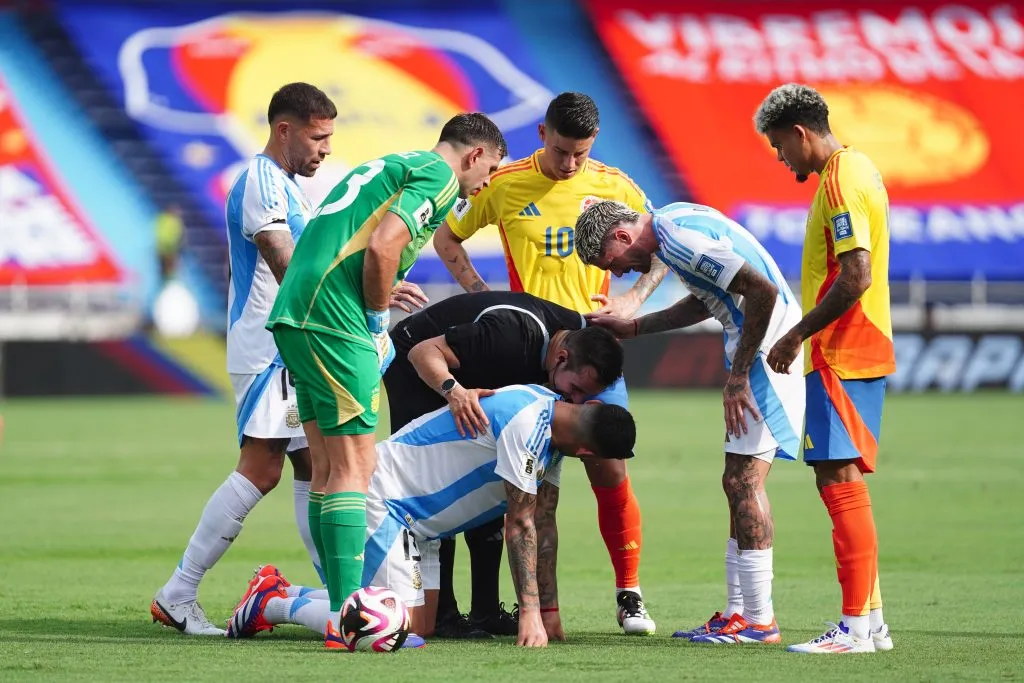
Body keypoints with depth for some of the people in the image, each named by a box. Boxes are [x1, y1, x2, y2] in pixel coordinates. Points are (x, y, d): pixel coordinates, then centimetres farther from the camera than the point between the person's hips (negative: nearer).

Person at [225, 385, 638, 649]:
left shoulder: (554, 423, 5)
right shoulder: (527, 425, -26)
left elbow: (544, 523, 10)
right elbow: (520, 524, -25)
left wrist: (549, 610, 9)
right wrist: (530, 612, -24)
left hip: (418, 524, 11)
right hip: (383, 498, -11)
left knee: (422, 626, 10)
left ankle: (282, 594, 21)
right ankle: (272, 604, -3)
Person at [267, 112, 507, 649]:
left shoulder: (395, 165, 26)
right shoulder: (440, 176, -2)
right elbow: (382, 246, -16)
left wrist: (381, 302, 17)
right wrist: (378, 318, -4)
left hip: (293, 313, 9)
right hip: (332, 318, -9)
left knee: (328, 467, 12)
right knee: (354, 466, -9)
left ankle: (340, 605, 15)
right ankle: (348, 615, -13)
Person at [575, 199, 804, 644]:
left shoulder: (681, 241, -18)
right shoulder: (670, 221, 13)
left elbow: (763, 291, -25)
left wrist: (738, 377, -18)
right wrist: (631, 329, 29)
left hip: (769, 350, -10)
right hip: (759, 352, 10)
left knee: (744, 480, -9)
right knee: (738, 482, 11)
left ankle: (758, 620, -7)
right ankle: (737, 612, 13)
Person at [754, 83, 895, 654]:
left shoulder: (841, 182, -15)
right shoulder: (859, 170, 16)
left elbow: (854, 278, -23)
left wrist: (797, 335, -16)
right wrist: (806, 335, 19)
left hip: (841, 357, -10)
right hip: (859, 352, 10)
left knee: (839, 479, -10)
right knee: (844, 483, 13)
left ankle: (857, 626, -12)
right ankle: (871, 620, 16)